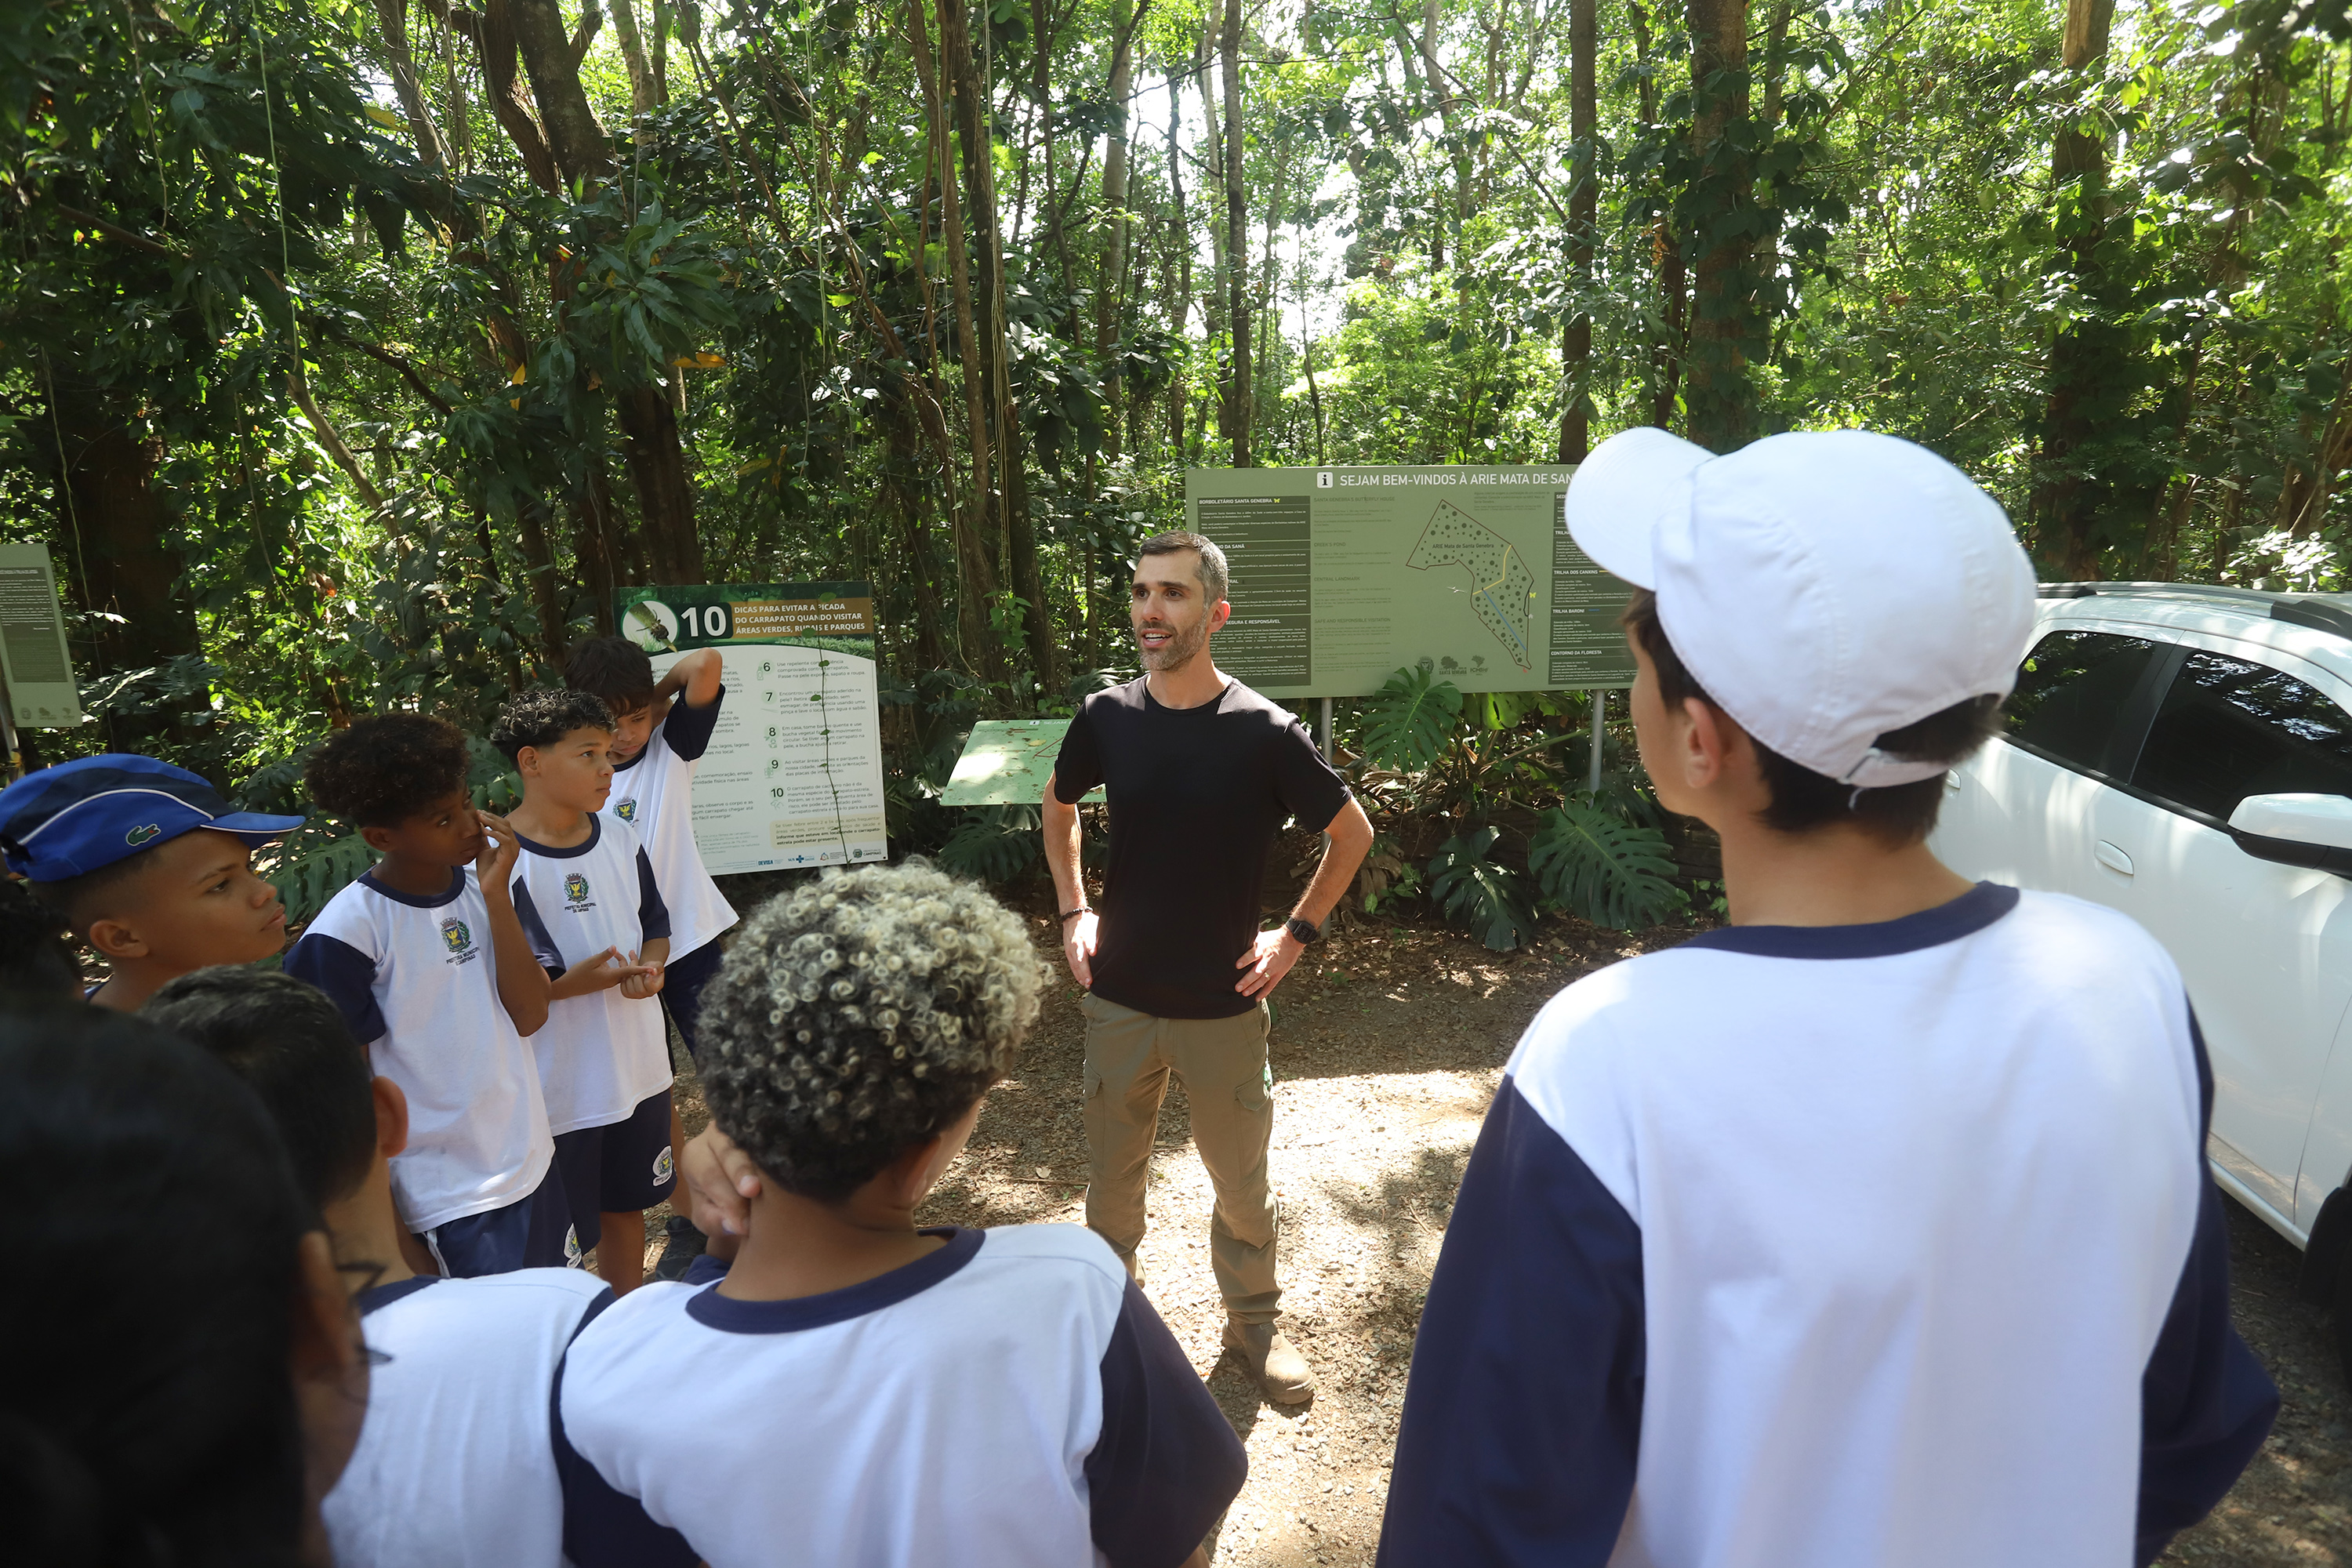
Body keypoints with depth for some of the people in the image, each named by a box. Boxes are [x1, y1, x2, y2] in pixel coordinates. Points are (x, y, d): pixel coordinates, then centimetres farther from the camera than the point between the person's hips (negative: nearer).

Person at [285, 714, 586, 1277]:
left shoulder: (484, 881, -1)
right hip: (447, 1203, -6)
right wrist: (393, 1240, -8)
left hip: (532, 1162, 6)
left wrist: (496, 894, -16)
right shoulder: (345, 936, -17)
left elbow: (529, 1016, -8)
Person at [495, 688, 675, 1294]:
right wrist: (572, 982, -25)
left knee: (626, 1204, 22)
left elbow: (656, 925, 13)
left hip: (638, 1068, 6)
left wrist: (650, 968, -8)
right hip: (553, 1084, -6)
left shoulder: (621, 840, 2)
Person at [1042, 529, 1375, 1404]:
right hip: (1119, 1001, 2)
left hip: (1223, 1006, -2)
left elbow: (1352, 833, 0)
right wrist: (1073, 913, 7)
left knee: (1242, 1181, 13)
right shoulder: (1106, 718, -6)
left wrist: (1296, 935, -3)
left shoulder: (1263, 733, -14)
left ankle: (1255, 1321, 38)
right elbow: (1058, 807, 15)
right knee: (1112, 1176, 17)